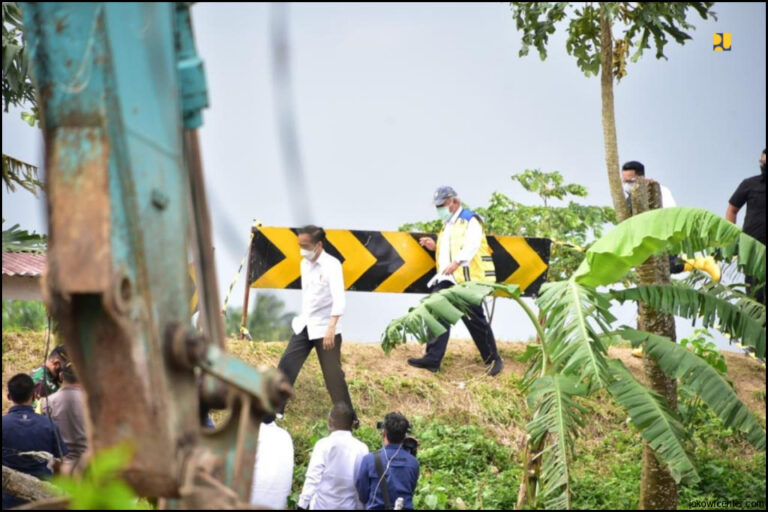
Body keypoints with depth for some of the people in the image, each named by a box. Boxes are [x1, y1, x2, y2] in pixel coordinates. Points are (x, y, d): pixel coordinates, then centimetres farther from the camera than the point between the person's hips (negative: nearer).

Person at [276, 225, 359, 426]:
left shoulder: (332, 265, -17)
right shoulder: (305, 264, 6)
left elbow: (339, 300, -26)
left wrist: (331, 329, -34)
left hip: (325, 327, -7)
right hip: (304, 326, 7)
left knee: (333, 375, -3)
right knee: (286, 366, 3)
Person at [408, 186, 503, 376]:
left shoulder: (469, 220, -2)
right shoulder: (447, 226, 24)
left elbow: (471, 245, -18)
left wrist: (457, 262, -32)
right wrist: (435, 247, 12)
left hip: (466, 279, -8)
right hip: (446, 279, 8)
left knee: (475, 320, -3)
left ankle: (493, 359, 9)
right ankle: (432, 359, -7)